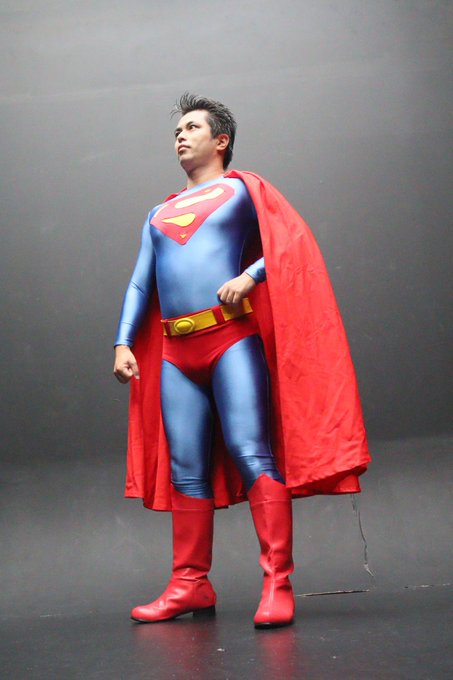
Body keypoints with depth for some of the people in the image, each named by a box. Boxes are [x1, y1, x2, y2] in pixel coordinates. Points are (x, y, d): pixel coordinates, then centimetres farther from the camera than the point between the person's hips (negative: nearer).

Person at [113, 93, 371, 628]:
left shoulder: (242, 188, 11)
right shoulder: (159, 214, 26)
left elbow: (293, 242, -1)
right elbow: (140, 283, 20)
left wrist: (250, 275, -17)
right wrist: (123, 343, 7)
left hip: (233, 338, -5)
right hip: (175, 350, 5)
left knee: (251, 454, -13)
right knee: (185, 470, 5)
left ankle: (277, 584, -11)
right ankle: (190, 585, 12)